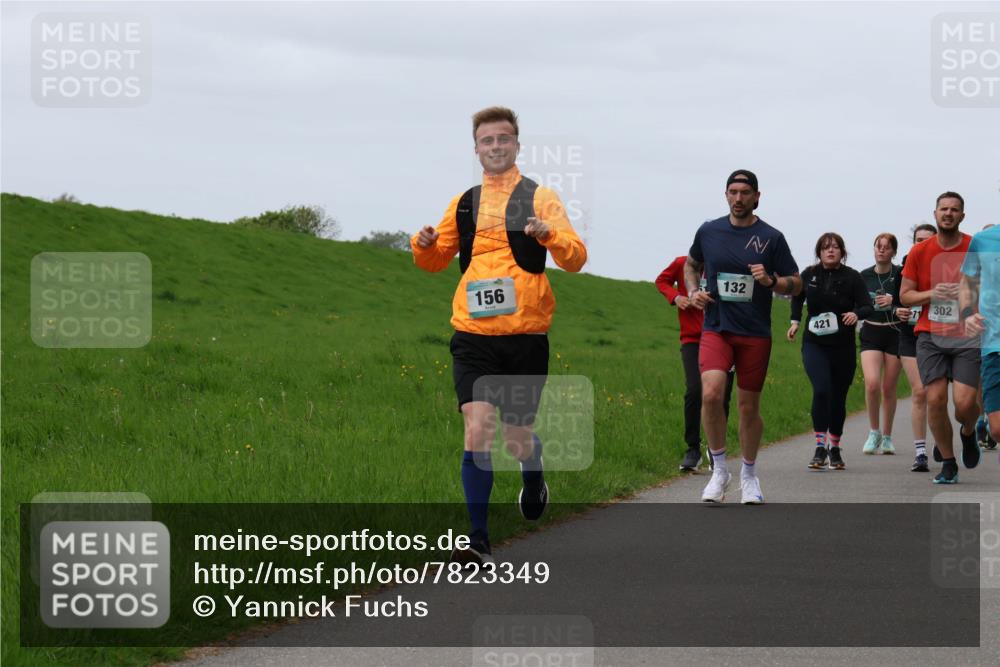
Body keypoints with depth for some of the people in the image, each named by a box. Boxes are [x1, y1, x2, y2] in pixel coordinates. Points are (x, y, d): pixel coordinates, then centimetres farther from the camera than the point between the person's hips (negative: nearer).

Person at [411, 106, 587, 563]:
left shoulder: (539, 198, 2)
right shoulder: (464, 204, 12)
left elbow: (575, 258, -7)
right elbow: (436, 261, 21)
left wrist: (549, 234, -28)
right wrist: (424, 245, -3)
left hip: (525, 336, -1)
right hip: (473, 337, 2)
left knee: (517, 437, 8)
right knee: (477, 429, -14)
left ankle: (533, 478, 45)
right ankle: (478, 539, -12)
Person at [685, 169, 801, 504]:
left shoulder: (771, 237, 0)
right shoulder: (708, 231, 5)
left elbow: (796, 284, 5)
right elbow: (691, 264, 25)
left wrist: (771, 281, -15)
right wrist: (693, 291, 6)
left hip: (755, 334, 0)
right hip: (716, 328, 0)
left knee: (749, 407, 6)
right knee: (711, 393, -20)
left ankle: (749, 474, 27)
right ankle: (719, 470, -5)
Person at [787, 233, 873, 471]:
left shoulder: (852, 277, -4)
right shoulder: (809, 274, 2)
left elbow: (868, 306, -8)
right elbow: (798, 296, 23)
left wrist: (857, 314, -28)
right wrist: (795, 321, 15)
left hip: (843, 347, 0)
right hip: (814, 344, 0)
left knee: (838, 397, 8)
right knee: (821, 390, -20)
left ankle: (835, 449, 24)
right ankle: (820, 447, -18)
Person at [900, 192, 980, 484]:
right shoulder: (919, 252, 4)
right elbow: (904, 295, 8)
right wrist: (931, 294, -11)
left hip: (967, 337, -1)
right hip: (930, 336, 2)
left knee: (965, 402, -14)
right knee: (935, 399, -8)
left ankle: (968, 433, 24)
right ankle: (948, 464, 9)